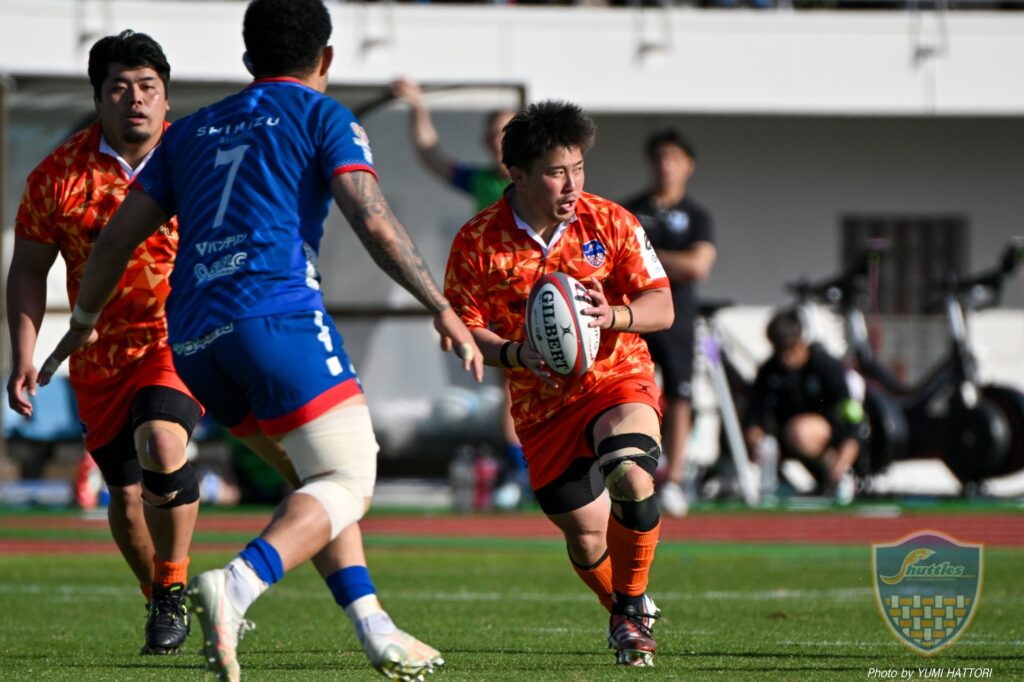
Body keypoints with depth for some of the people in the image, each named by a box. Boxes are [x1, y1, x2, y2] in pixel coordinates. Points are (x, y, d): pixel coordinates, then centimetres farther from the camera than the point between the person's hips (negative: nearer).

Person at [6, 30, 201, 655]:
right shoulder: (60, 175, -4)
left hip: (181, 343, -3)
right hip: (100, 358, 3)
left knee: (161, 445, -29)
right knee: (125, 495, 8)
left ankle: (174, 588, -10)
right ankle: (160, 605, 34)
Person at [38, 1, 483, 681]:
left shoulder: (191, 132, 25)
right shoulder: (323, 117, 10)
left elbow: (118, 235, 24)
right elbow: (374, 222, -5)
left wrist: (84, 324, 37)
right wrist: (443, 308, -4)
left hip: (192, 340, 6)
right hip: (277, 312, -6)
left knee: (313, 474, 20)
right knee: (347, 480, -6)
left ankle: (372, 626, 9)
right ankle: (237, 585, -31)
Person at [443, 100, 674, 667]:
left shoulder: (609, 223, -7)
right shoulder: (477, 243, -9)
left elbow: (661, 306, -5)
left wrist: (613, 315, -27)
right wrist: (515, 354, -23)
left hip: (619, 380, -1)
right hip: (542, 403, 1)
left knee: (631, 478, -30)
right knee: (586, 536, 0)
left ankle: (632, 606, -5)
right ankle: (624, 616, 34)